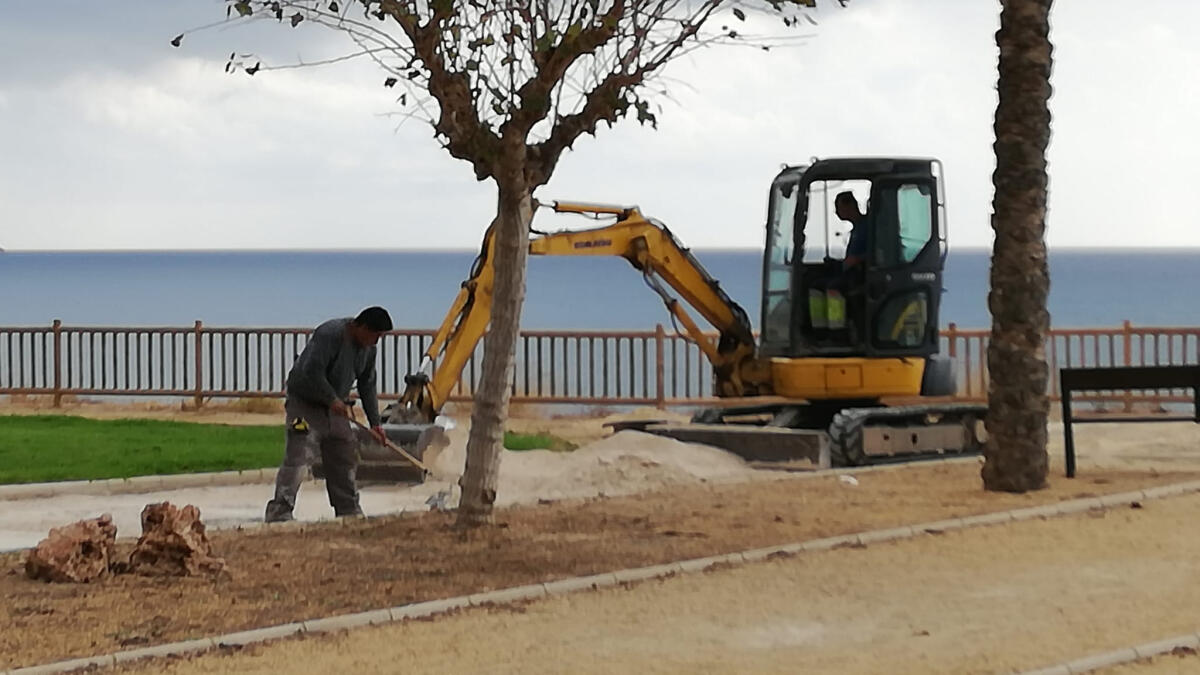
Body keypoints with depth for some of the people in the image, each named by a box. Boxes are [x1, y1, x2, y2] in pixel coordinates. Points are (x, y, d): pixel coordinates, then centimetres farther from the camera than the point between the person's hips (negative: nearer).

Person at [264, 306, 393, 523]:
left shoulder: (368, 349, 3)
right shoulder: (330, 334, -24)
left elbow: (367, 386, 10)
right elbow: (312, 372, -28)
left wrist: (375, 423, 6)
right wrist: (332, 400, -23)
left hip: (334, 405, 8)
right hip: (304, 401, -8)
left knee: (345, 459, 11)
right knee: (296, 458, -16)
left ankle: (349, 511, 21)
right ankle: (279, 512, -19)